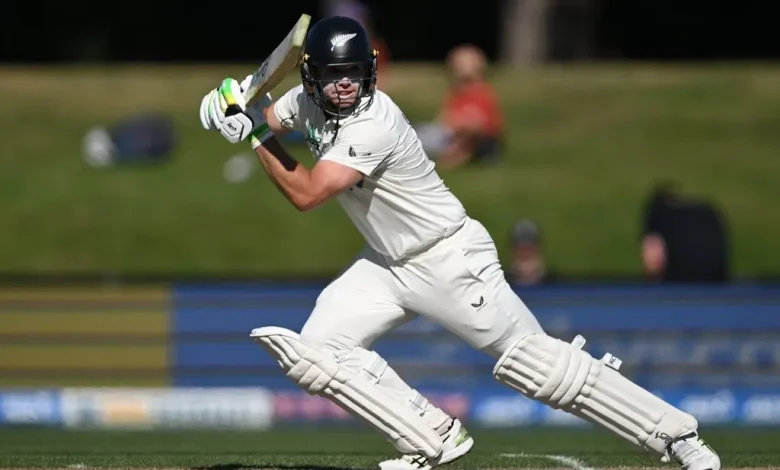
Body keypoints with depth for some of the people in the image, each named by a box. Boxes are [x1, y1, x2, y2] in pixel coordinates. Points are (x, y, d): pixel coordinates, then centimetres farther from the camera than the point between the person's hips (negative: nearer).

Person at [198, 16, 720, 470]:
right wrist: (232, 109, -18)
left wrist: (258, 133, -25)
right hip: (387, 265, 8)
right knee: (313, 350, -6)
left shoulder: (372, 124, -29)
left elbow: (305, 194, -33)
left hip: (451, 260, -8)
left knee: (533, 362, -9)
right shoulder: (308, 101, -4)